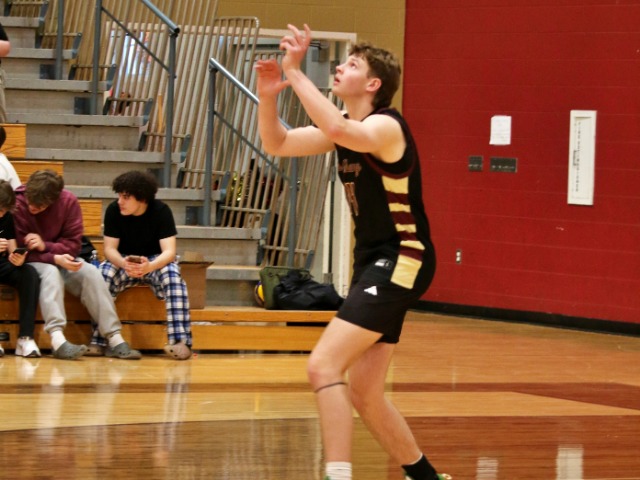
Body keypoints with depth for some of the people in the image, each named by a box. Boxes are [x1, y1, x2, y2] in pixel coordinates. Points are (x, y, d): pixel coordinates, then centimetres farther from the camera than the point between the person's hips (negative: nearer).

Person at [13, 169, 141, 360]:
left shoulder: (69, 201, -12)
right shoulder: (16, 202, -22)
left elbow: (73, 245, -8)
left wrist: (45, 246, -28)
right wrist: (55, 258, -32)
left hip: (59, 259, 4)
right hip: (29, 263, -4)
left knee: (90, 273, -24)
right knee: (51, 272, -36)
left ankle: (115, 339, -28)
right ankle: (57, 339, -53)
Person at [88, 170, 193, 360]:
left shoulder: (161, 211, -16)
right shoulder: (113, 211, -12)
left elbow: (169, 251, -23)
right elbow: (109, 248, -14)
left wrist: (149, 266, -45)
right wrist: (124, 264, -38)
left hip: (155, 262, -1)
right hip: (123, 261, 1)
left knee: (172, 275, -35)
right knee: (103, 274, -33)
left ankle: (181, 341, -40)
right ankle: (97, 341, -32)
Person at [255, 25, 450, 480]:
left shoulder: (385, 126, -17)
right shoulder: (345, 128, 11)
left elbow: (339, 130, -40)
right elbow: (277, 144, 11)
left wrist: (295, 73, -34)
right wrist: (269, 95, -7)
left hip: (401, 261, -10)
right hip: (374, 261, 10)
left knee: (323, 365, -22)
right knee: (362, 392, 14)